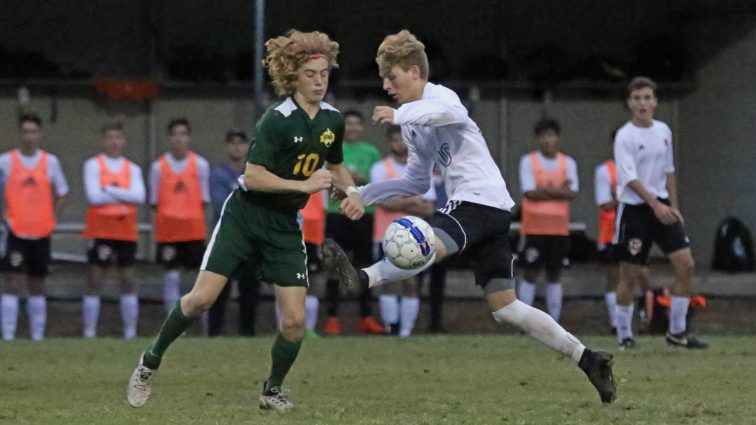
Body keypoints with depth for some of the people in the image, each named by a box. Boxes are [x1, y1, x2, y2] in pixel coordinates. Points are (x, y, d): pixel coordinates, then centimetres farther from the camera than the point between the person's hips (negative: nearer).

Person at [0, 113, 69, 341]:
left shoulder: (50, 161, 4)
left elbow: (62, 194, 13)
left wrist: (51, 218, 2)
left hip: (41, 234, 2)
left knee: (37, 286, 10)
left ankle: (37, 336, 16)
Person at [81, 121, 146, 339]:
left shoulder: (132, 169, 9)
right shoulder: (93, 165, 1)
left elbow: (139, 196, -7)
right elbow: (93, 195, -13)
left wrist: (110, 190, -13)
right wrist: (124, 196, -7)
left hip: (126, 231, 3)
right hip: (100, 230, -3)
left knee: (128, 281, 5)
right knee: (94, 282, -2)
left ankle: (131, 333, 10)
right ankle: (89, 333, 0)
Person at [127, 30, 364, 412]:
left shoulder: (333, 120, 3)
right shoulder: (277, 119, -17)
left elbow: (335, 166, 22)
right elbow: (253, 176, -22)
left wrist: (350, 189, 2)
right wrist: (304, 185, -25)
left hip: (285, 227, 5)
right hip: (244, 217, -5)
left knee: (294, 319, -6)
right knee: (202, 297, -12)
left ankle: (273, 390, 18)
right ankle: (150, 363, 9)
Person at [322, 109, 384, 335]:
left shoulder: (371, 152, 10)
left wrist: (363, 180, -11)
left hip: (364, 213, 1)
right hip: (337, 213, -1)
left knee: (364, 265, 4)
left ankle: (367, 317, 8)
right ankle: (332, 317, 1)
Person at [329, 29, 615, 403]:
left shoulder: (438, 96, -6)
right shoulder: (413, 125, 21)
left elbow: (452, 112, -32)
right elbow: (417, 182, 29)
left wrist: (399, 115, -33)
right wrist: (366, 193, 20)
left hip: (482, 200, -9)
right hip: (491, 215, 9)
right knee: (505, 307, 5)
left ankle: (361, 278, -55)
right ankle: (587, 359, 6)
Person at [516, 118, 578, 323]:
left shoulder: (568, 163, 7)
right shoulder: (528, 161, 0)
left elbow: (571, 193, -5)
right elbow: (529, 192, -11)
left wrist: (545, 190, -13)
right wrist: (559, 191, -9)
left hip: (559, 227, 2)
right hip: (533, 227, -2)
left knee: (555, 274, 5)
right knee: (530, 273, -1)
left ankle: (554, 322, 8)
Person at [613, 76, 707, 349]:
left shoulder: (663, 131, 8)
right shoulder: (625, 136, -11)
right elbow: (630, 178, -20)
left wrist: (674, 206, 12)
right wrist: (656, 205, -29)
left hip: (662, 207, 5)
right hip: (634, 208, -5)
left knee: (686, 264, -5)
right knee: (630, 275, -1)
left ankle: (677, 331, 4)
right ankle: (624, 335, 12)